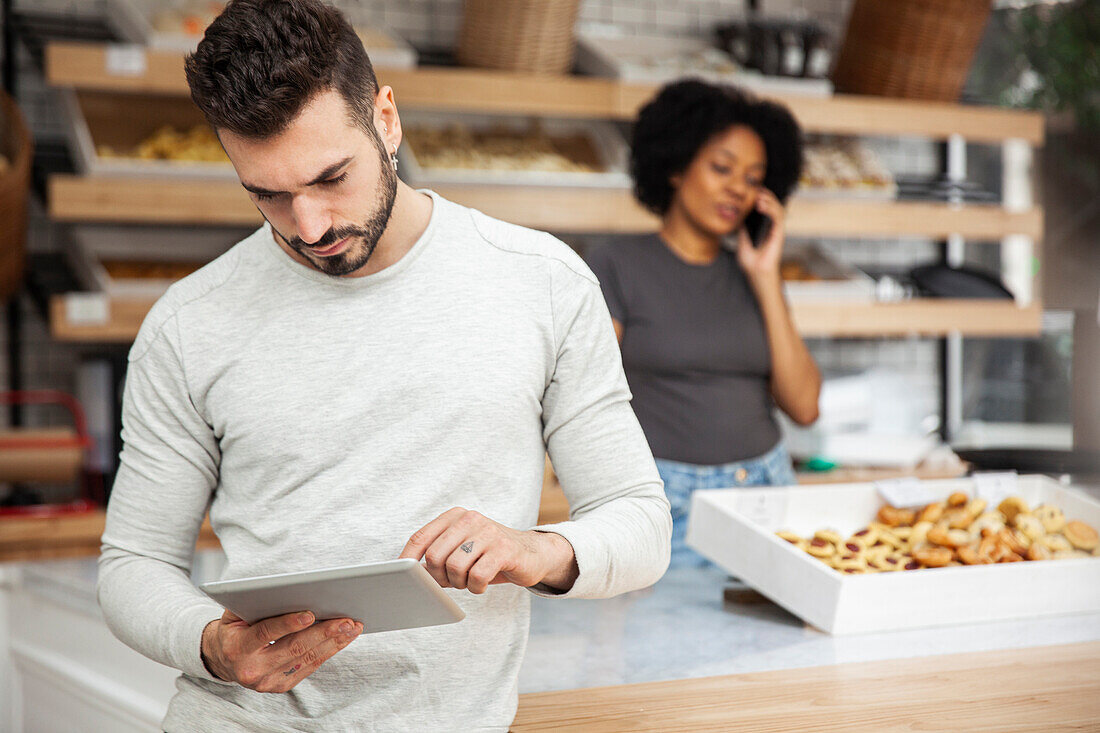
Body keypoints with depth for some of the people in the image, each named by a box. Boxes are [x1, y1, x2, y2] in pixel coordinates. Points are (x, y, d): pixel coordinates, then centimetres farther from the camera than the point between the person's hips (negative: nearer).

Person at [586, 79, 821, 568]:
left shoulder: (751, 276, 13)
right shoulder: (615, 267, 1)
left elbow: (803, 407, 4)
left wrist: (766, 279, 3)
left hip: (767, 489, 4)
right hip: (668, 503, -4)